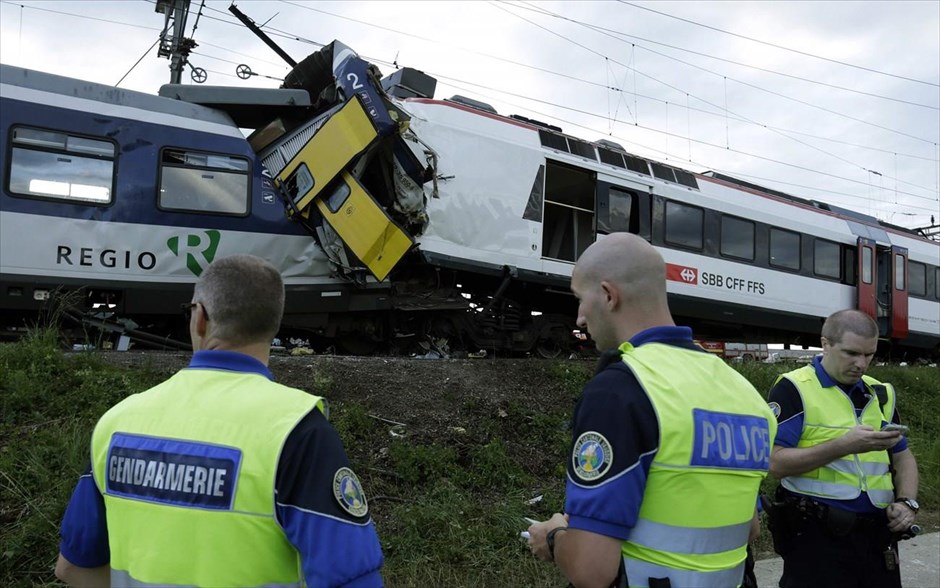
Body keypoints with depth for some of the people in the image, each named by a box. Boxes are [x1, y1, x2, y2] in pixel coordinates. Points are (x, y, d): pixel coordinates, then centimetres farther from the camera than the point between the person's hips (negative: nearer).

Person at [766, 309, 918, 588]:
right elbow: (775, 462, -16)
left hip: (878, 534, 6)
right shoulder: (794, 388, -8)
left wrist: (907, 502, 0)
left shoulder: (881, 393, 12)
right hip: (817, 536, -6)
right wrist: (844, 445, -23)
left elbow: (903, 457, 20)